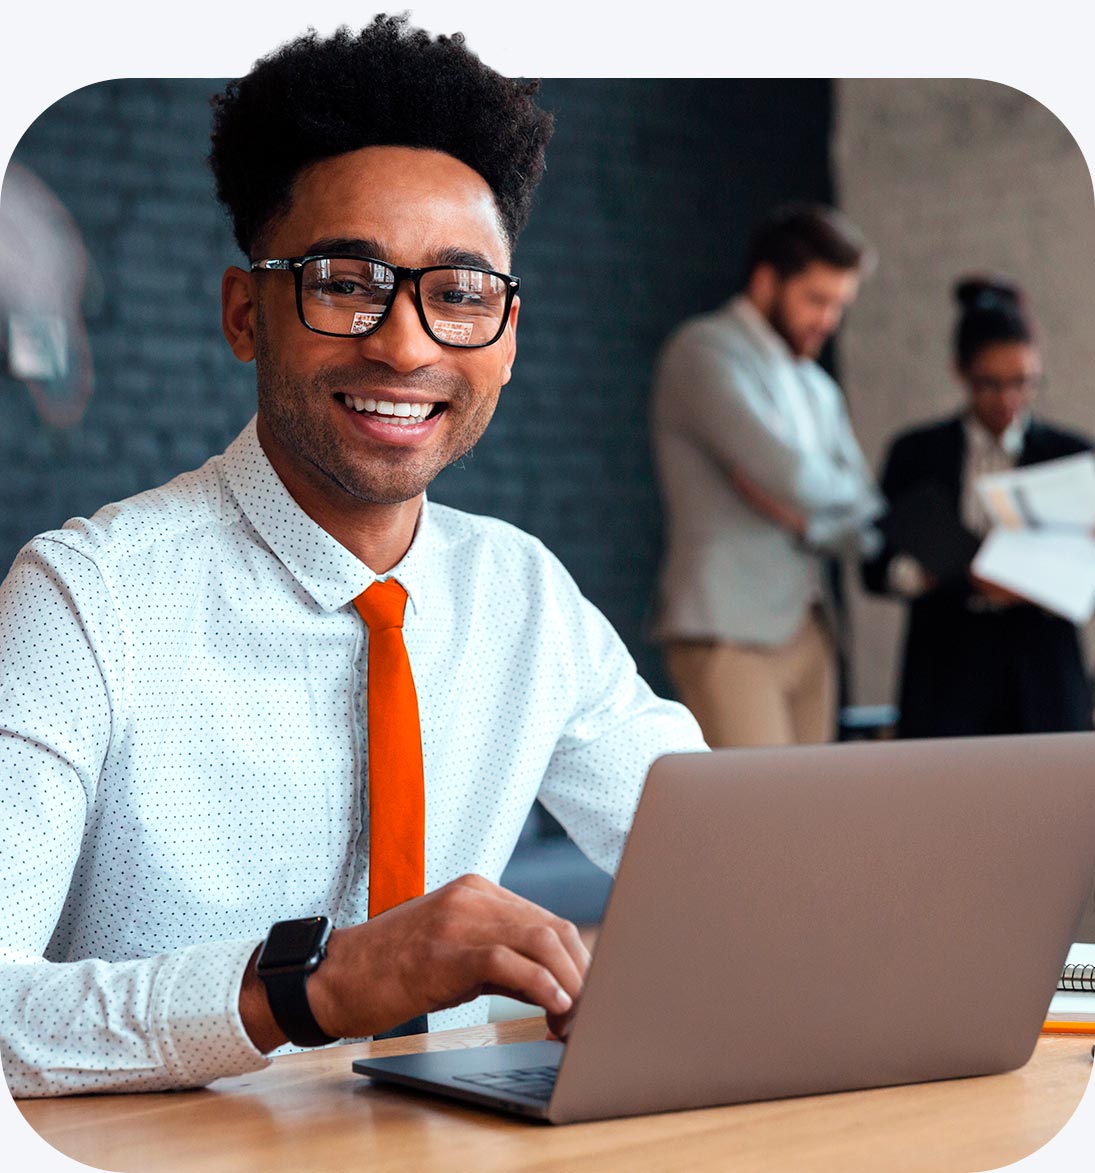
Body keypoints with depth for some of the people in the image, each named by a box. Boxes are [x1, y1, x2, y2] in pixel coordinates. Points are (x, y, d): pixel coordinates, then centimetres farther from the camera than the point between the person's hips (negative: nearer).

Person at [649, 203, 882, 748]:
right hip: (728, 628, -8)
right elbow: (794, 476, -16)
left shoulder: (817, 388, 22)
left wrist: (805, 517, -7)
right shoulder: (705, 351, -4)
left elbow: (865, 507, 14)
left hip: (808, 632, 8)